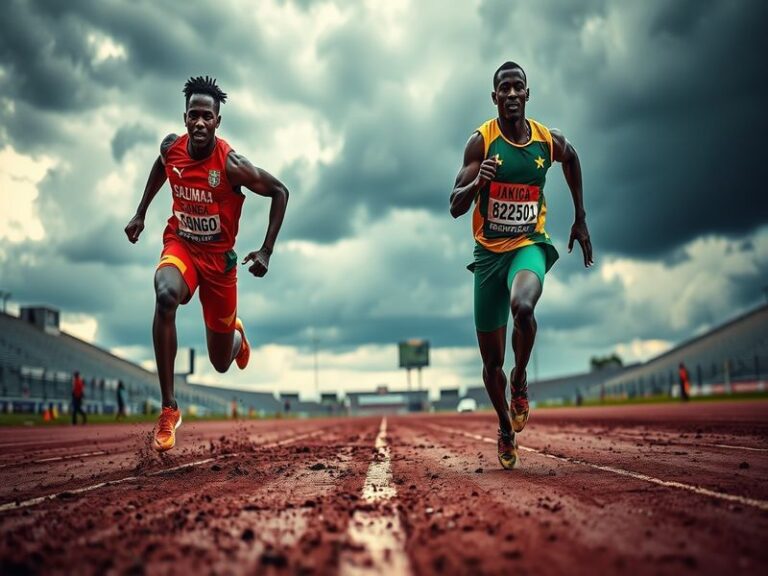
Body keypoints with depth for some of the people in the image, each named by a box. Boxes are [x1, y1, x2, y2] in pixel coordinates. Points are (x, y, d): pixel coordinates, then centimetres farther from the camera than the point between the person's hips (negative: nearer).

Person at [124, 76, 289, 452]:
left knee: (221, 363, 7)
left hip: (219, 256, -2)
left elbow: (280, 192, -10)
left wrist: (266, 251, -14)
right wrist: (141, 214, 16)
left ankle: (236, 333, 50)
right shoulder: (171, 148, -10)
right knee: (165, 296, -37)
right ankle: (169, 409, -28)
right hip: (180, 245, 2)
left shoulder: (232, 165, -22)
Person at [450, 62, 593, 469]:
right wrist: (477, 183, -34)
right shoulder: (481, 142, -9)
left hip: (529, 246, 0)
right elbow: (455, 208, -13)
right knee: (491, 362, 7)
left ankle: (520, 380, -7)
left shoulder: (550, 142, -2)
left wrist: (580, 219, 22)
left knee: (522, 306, -36)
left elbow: (572, 160, 23)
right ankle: (506, 428, 33)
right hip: (489, 253, 0)